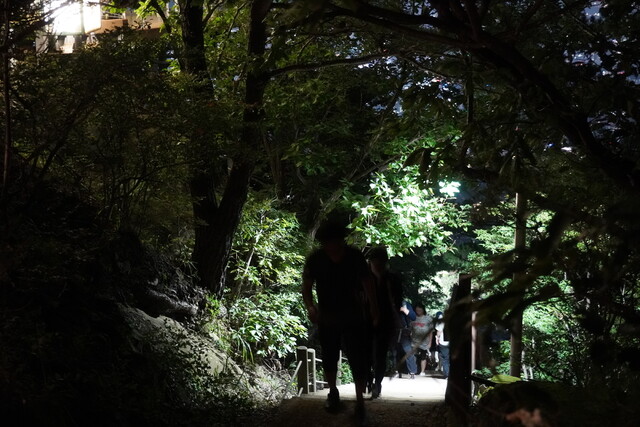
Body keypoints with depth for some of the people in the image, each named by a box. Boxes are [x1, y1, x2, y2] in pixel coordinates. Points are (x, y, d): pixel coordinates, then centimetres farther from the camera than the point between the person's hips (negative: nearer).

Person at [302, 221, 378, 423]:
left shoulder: (355, 256, -13)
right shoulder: (315, 259, -13)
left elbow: (368, 284, -3)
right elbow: (307, 285, -6)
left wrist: (374, 311, -4)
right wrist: (310, 306, -25)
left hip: (352, 317, -1)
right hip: (326, 317, 2)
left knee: (358, 359, -4)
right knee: (329, 358, 15)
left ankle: (360, 402, 4)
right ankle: (333, 392, 36)